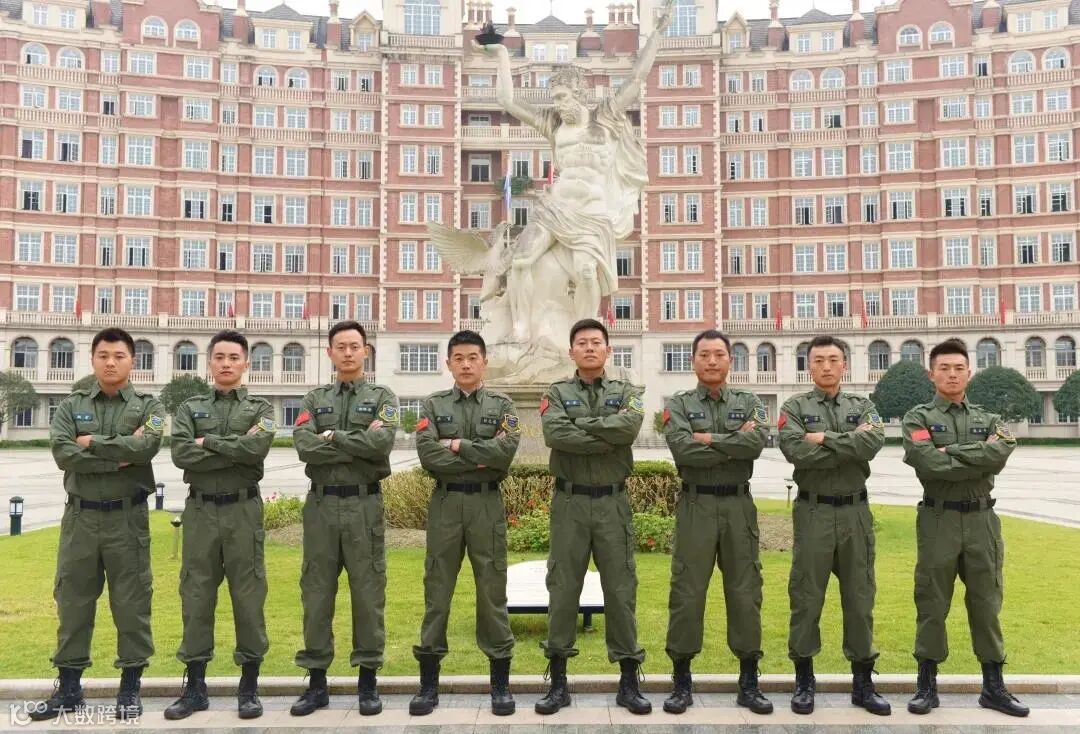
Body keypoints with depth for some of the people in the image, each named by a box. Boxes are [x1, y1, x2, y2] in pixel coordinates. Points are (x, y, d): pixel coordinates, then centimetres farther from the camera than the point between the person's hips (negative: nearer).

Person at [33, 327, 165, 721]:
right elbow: (62, 453, -10)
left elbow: (146, 446, -18)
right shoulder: (71, 405, 7)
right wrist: (120, 458, -15)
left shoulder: (148, 406, 2)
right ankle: (69, 685, 23)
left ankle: (130, 685, 16)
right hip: (80, 516, 2)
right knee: (72, 600, 10)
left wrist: (92, 443, -11)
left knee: (131, 602, 4)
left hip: (127, 518, -2)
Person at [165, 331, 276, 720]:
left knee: (248, 594, 2)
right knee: (196, 594, 7)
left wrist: (207, 441, -9)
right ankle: (195, 685, 18)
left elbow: (258, 448, -17)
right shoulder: (190, 407, 9)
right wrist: (236, 448, -12)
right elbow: (181, 454, -9)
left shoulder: (260, 408, 4)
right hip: (200, 510, 2)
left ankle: (249, 687, 13)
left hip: (243, 510, -2)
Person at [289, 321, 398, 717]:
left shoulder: (382, 397, 4)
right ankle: (316, 681, 19)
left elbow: (382, 441, -16)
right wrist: (359, 446, -11)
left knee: (368, 591, 3)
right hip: (321, 504, 2)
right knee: (316, 592, 7)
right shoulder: (314, 399, 10)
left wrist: (332, 438, -9)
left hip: (364, 504, -2)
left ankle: (368, 681, 15)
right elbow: (305, 447, -8)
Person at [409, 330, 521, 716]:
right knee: (437, 590, 5)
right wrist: (480, 461, -10)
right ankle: (429, 682, 16)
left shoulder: (502, 405, 4)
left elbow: (505, 450, -14)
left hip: (487, 504, 0)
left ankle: (500, 682, 15)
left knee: (492, 590, 4)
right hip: (445, 503, 1)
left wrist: (458, 445, -10)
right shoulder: (433, 405, 6)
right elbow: (428, 456, -10)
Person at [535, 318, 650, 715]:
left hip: (613, 503, 1)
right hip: (570, 503, 0)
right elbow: (555, 434, -17)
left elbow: (629, 426, -17)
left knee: (620, 588, 5)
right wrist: (608, 438, -14)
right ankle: (558, 681, 15)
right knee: (563, 588, 4)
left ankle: (629, 681, 16)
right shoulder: (557, 394, 4)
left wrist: (580, 423, -12)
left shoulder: (626, 392, 6)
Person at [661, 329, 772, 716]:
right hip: (695, 506, -2)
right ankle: (682, 681, 14)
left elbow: (758, 442, -14)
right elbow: (682, 450, -17)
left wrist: (710, 439, -13)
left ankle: (749, 682, 19)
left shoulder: (749, 403, 7)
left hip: (739, 506, 2)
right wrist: (735, 442, -13)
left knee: (744, 591, 7)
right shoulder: (678, 405, 1)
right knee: (687, 593, 2)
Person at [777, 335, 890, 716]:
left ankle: (863, 682, 21)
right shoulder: (795, 407, 0)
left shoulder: (863, 406, 8)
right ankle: (804, 680, 16)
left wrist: (826, 439, -15)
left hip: (856, 512, 3)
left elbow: (875, 442, -13)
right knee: (806, 597, 3)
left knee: (859, 597, 9)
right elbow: (795, 450, -20)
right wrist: (851, 443, -14)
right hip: (814, 512, -2)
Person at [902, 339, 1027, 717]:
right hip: (938, 520, -3)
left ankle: (994, 686, 22)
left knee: (986, 603, 10)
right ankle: (927, 684, 14)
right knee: (932, 605, 4)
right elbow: (930, 464, -18)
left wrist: (951, 452, -15)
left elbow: (1002, 454, -12)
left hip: (982, 520, 3)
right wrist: (979, 459, -11)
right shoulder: (918, 418, -1)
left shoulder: (989, 419, 10)